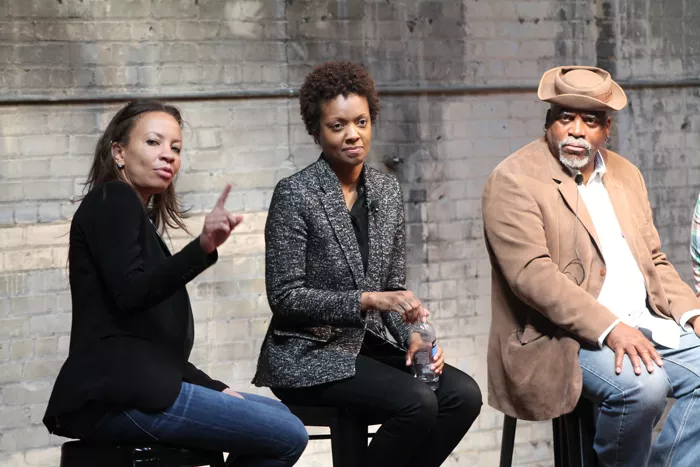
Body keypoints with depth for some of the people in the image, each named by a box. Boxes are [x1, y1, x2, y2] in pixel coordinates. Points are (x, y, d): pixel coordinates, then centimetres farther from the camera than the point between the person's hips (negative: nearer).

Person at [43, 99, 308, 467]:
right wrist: (202, 248, -31)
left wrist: (216, 390, 15)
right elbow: (130, 293, -20)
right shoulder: (112, 201, -3)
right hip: (116, 393, -10)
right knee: (287, 436, -14)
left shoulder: (139, 217, 25)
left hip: (133, 387, 10)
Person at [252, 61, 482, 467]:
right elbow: (285, 296, -14)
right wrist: (368, 301, -23)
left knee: (464, 394, -18)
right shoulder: (294, 195, -11)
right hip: (308, 354, -6)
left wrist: (412, 335, -5)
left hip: (372, 343, 6)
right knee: (418, 402, -27)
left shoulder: (387, 190, 9)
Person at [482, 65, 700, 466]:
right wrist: (610, 328, -26)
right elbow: (532, 274, -17)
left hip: (643, 326, 7)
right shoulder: (514, 180, -6)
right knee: (643, 386, -31)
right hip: (563, 339, -7)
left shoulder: (626, 175, 18)